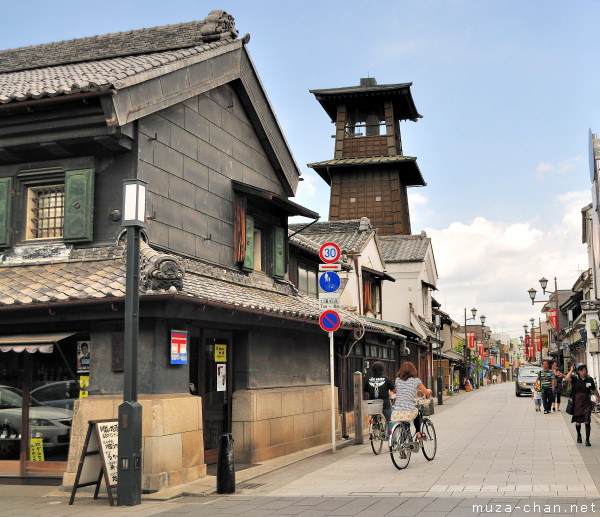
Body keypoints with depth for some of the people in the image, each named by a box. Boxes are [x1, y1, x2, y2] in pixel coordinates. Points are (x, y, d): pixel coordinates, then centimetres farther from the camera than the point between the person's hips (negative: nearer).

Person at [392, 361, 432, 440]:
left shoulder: (397, 380, 12)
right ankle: (418, 432, 24)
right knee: (416, 413, 32)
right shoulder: (416, 380, 5)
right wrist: (430, 391, 36)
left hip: (396, 414, 1)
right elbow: (427, 393, 13)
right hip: (409, 413, -1)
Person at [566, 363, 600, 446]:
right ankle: (579, 435, 37)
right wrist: (571, 370, -14)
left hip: (586, 403, 1)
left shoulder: (589, 380, 1)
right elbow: (567, 378, -26)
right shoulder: (575, 378, -4)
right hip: (577, 403, 0)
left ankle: (587, 440, -4)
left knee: (587, 421, -11)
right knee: (578, 422, 9)